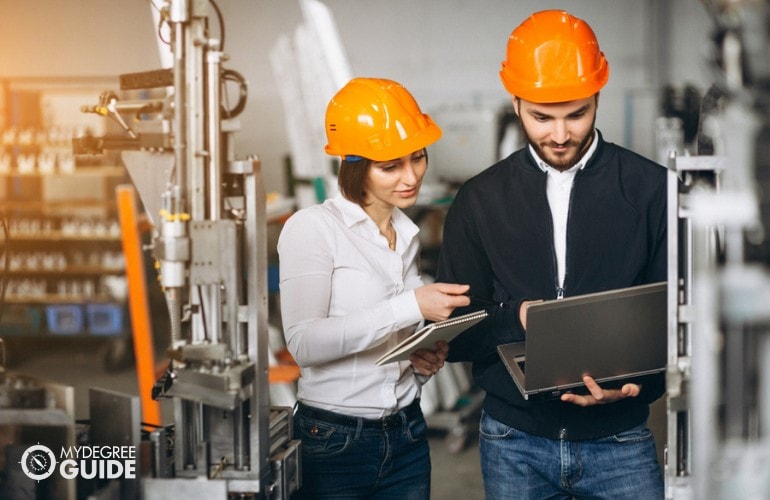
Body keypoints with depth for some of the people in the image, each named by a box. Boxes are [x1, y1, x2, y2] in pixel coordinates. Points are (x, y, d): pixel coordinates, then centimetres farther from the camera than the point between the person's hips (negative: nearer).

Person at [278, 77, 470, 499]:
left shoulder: (407, 235, 11)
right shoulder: (312, 228, -10)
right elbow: (304, 343, -21)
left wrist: (426, 361, -1)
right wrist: (410, 305, -23)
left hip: (406, 437, 6)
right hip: (333, 443, -6)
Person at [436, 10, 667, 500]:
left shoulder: (651, 189, -3)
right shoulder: (479, 201, 2)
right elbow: (455, 335, 4)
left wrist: (638, 383, -19)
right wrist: (516, 319, -15)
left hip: (620, 441, -1)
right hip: (514, 443, 1)